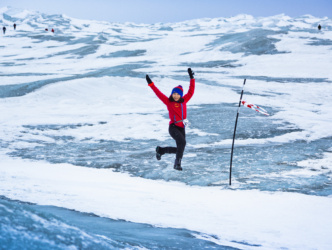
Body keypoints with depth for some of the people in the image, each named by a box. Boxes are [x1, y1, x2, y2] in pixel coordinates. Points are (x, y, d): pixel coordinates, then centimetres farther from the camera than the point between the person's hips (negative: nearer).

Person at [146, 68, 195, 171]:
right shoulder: (168, 102, 1)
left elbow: (191, 91, 17)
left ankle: (160, 150, 31)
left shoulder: (184, 101, 11)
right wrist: (151, 84, -5)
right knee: (182, 142, -28)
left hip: (182, 128, 5)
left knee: (179, 149, 8)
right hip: (173, 127, -5)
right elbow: (159, 94, -1)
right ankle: (177, 163, -21)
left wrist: (192, 78, 18)